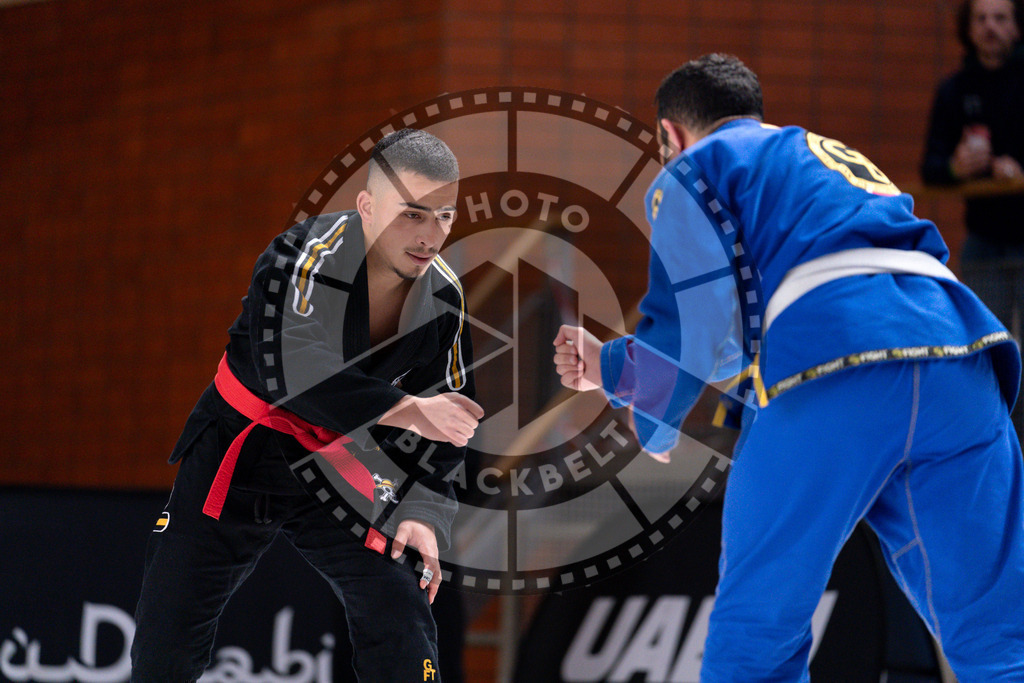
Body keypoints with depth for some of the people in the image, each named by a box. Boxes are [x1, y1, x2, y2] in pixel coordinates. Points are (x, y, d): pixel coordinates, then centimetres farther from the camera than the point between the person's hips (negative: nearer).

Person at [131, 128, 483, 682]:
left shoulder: (443, 299, -10)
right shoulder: (307, 255, -27)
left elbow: (442, 415, 2)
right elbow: (286, 369, -40)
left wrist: (422, 508, -10)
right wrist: (401, 408, -43)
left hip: (336, 465, 3)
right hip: (236, 452, -3)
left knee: (399, 608, -10)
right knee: (167, 638, -1)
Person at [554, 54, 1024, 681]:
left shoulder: (694, 169, 17)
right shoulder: (840, 157, 38)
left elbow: (697, 327, 7)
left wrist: (654, 424, 27)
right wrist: (610, 368, 45)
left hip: (841, 378, -6)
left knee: (756, 630, 5)